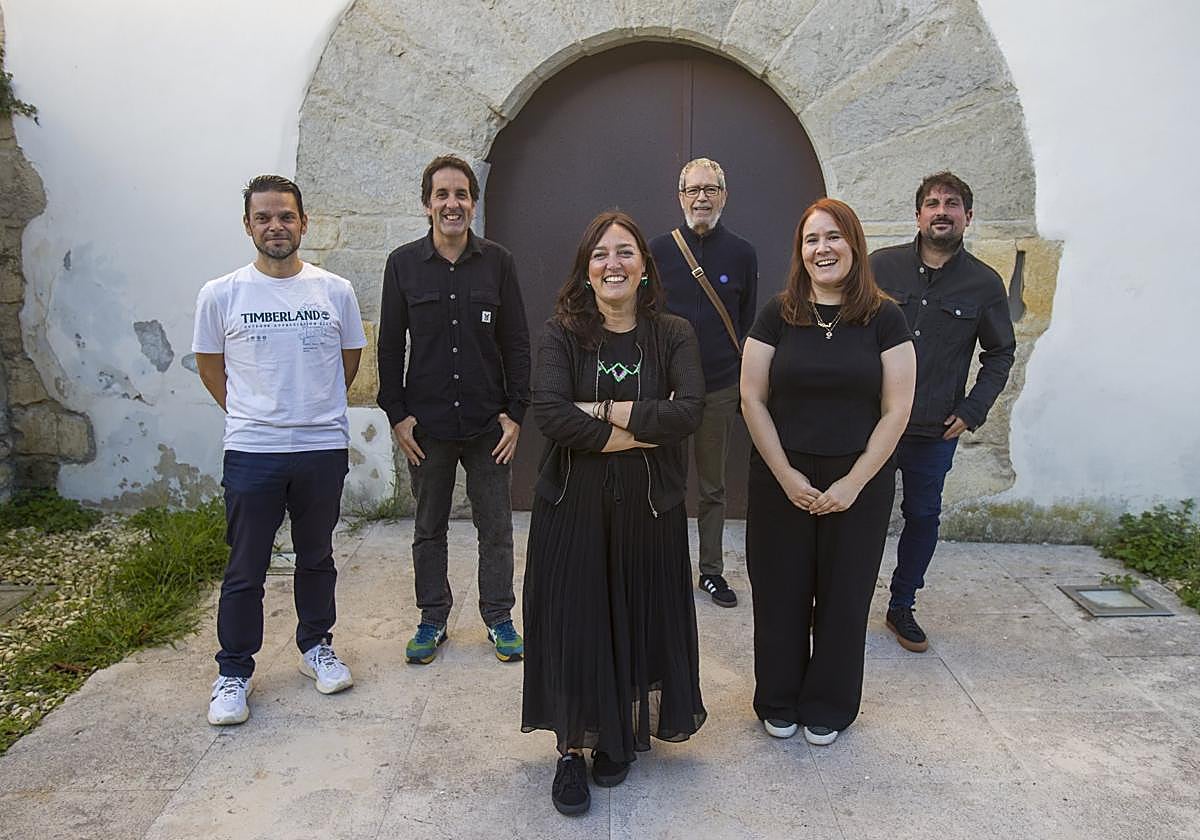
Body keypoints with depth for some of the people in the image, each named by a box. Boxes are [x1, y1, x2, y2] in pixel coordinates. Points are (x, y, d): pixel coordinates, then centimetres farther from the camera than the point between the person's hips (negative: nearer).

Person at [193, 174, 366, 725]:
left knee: (316, 558, 16)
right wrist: (250, 414, 10)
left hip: (324, 448, 2)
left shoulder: (335, 291, 0)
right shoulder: (221, 295, -3)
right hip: (251, 452, -1)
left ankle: (316, 646, 35)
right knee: (245, 570, 6)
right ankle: (233, 671, 22)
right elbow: (210, 367, 9)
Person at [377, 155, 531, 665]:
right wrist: (396, 413, -2)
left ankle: (499, 617, 25)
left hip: (488, 423, 0)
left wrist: (515, 411, -3)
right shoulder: (403, 264, 1)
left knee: (496, 527, 8)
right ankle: (433, 619, 29)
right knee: (429, 529, 13)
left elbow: (517, 343, 3)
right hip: (426, 423, 1)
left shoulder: (497, 262, 1)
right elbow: (390, 344, 3)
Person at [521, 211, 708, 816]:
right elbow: (550, 414, -19)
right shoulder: (562, 333, -3)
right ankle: (570, 750, 20)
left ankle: (618, 736, 33)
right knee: (572, 624, 2)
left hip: (648, 509, 1)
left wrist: (602, 411, -18)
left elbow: (689, 411, -17)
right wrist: (645, 432, -18)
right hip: (572, 506, -1)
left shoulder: (673, 335, 0)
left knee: (637, 622, 10)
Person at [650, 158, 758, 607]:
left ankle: (712, 570, 25)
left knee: (713, 486, 12)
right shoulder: (659, 250, 1)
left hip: (721, 389, 1)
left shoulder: (742, 253, 4)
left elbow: (748, 322, 9)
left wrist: (746, 382, 3)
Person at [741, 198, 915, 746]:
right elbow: (752, 399, -2)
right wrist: (786, 475, -9)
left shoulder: (884, 319, -2)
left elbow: (896, 409, -4)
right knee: (780, 594, 9)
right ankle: (779, 705, 30)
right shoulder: (778, 315, 0)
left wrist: (852, 483, -10)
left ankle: (827, 708, 31)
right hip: (781, 479, 1)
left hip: (859, 484, 0)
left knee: (843, 597, 10)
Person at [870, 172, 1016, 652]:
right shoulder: (882, 266, -1)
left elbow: (1001, 353, 11)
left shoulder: (985, 284, 2)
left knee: (923, 516, 12)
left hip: (937, 429, 1)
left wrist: (972, 411, 1)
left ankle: (902, 607, 29)